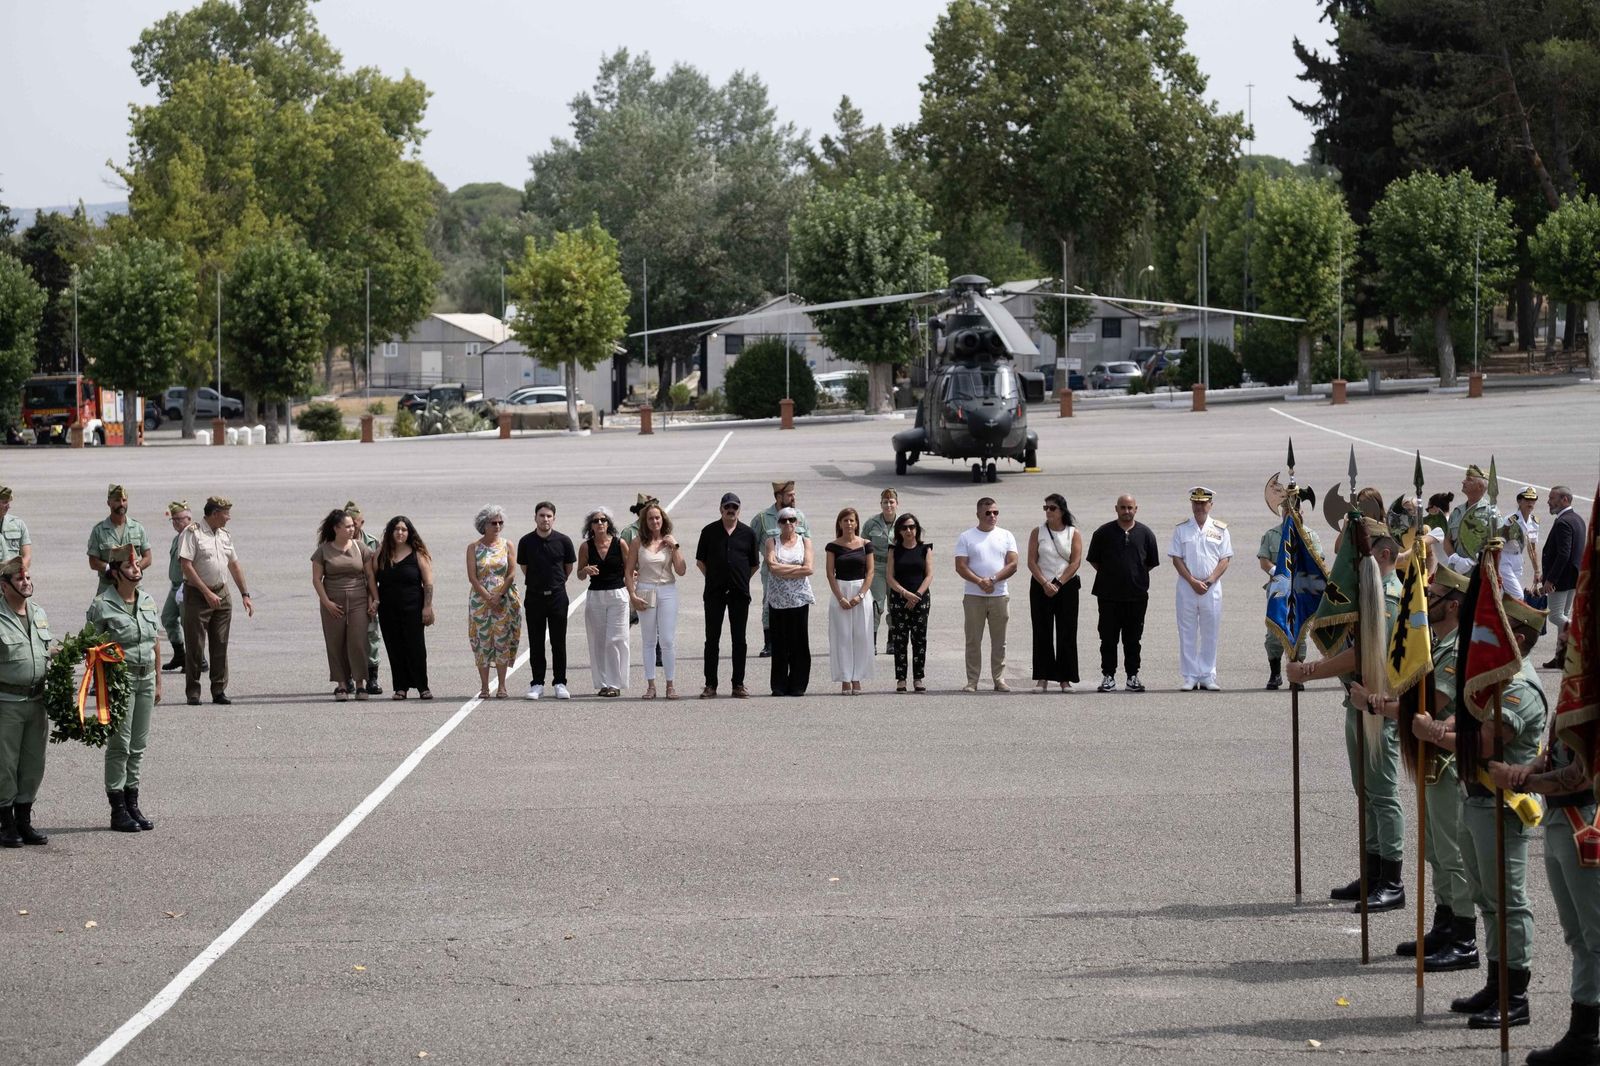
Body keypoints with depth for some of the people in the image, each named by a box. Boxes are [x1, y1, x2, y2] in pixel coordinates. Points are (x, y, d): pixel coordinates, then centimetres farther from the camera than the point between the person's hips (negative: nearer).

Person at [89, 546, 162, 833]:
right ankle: (118, 809, 2)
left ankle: (133, 803, 17)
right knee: (119, 745, -3)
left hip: (146, 678, 6)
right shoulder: (102, 605, -8)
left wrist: (158, 681, 15)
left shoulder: (148, 602, 10)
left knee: (139, 745, 9)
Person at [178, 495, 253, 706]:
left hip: (221, 595, 6)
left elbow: (234, 565, 21)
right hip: (197, 594, -6)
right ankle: (193, 693, 3)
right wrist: (207, 593, -18)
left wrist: (245, 594, 17)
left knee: (220, 645, 5)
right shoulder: (192, 533, -10)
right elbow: (186, 565, -16)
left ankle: (219, 691, 11)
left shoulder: (225, 535, 13)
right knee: (195, 646, -2)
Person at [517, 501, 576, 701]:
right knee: (536, 643, 4)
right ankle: (537, 683, 9)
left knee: (558, 643, 1)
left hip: (557, 595, -1)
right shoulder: (526, 542, -1)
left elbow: (569, 567, 10)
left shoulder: (563, 541, -3)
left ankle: (560, 683, 7)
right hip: (534, 595, 1)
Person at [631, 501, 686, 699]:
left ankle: (670, 685, 3)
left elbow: (681, 571, 0)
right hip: (645, 591, 0)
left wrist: (675, 547, -7)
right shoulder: (639, 543, 2)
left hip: (667, 591, 0)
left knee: (668, 640, -3)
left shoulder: (670, 541, 5)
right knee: (649, 641, 4)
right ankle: (650, 685, 9)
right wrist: (633, 595, -4)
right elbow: (629, 571, 4)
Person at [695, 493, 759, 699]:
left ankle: (738, 684, 10)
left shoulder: (748, 533, 6)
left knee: (739, 639, 4)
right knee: (712, 639, 0)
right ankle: (710, 685, 4)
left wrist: (741, 580, 8)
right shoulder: (709, 531, 4)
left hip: (739, 592, 1)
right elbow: (700, 561, 11)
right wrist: (713, 577, 7)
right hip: (714, 593, -1)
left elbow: (755, 564, 13)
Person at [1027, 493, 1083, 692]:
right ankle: (1043, 678, 1)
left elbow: (1076, 562, -4)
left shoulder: (1073, 533, 3)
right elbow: (1031, 562, -1)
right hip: (1041, 587, 1)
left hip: (1067, 587, -1)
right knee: (1042, 632, -2)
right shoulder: (1038, 532, 5)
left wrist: (1058, 584, -12)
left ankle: (1065, 678, 3)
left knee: (1066, 633, -2)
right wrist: (1045, 584, -12)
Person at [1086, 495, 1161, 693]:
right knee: (1109, 638, 1)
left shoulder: (1145, 533, 5)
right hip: (1108, 595, -1)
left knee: (1133, 638, 6)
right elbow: (1093, 560, 10)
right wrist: (1109, 575, 5)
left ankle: (1132, 677, 12)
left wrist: (1137, 575, 9)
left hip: (1137, 595, 1)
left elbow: (1152, 563, 13)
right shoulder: (1104, 533, 2)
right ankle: (1108, 676, 7)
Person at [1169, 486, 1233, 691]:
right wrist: (1193, 581, -9)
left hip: (1212, 587, 0)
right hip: (1187, 587, 0)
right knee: (1187, 634, -1)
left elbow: (1225, 559, 3)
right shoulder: (1181, 528, 5)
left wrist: (1209, 581, -9)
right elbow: (1176, 559, 2)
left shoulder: (1220, 529, 6)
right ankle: (1190, 678, 2)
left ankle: (1208, 677, 7)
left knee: (1210, 634, 2)